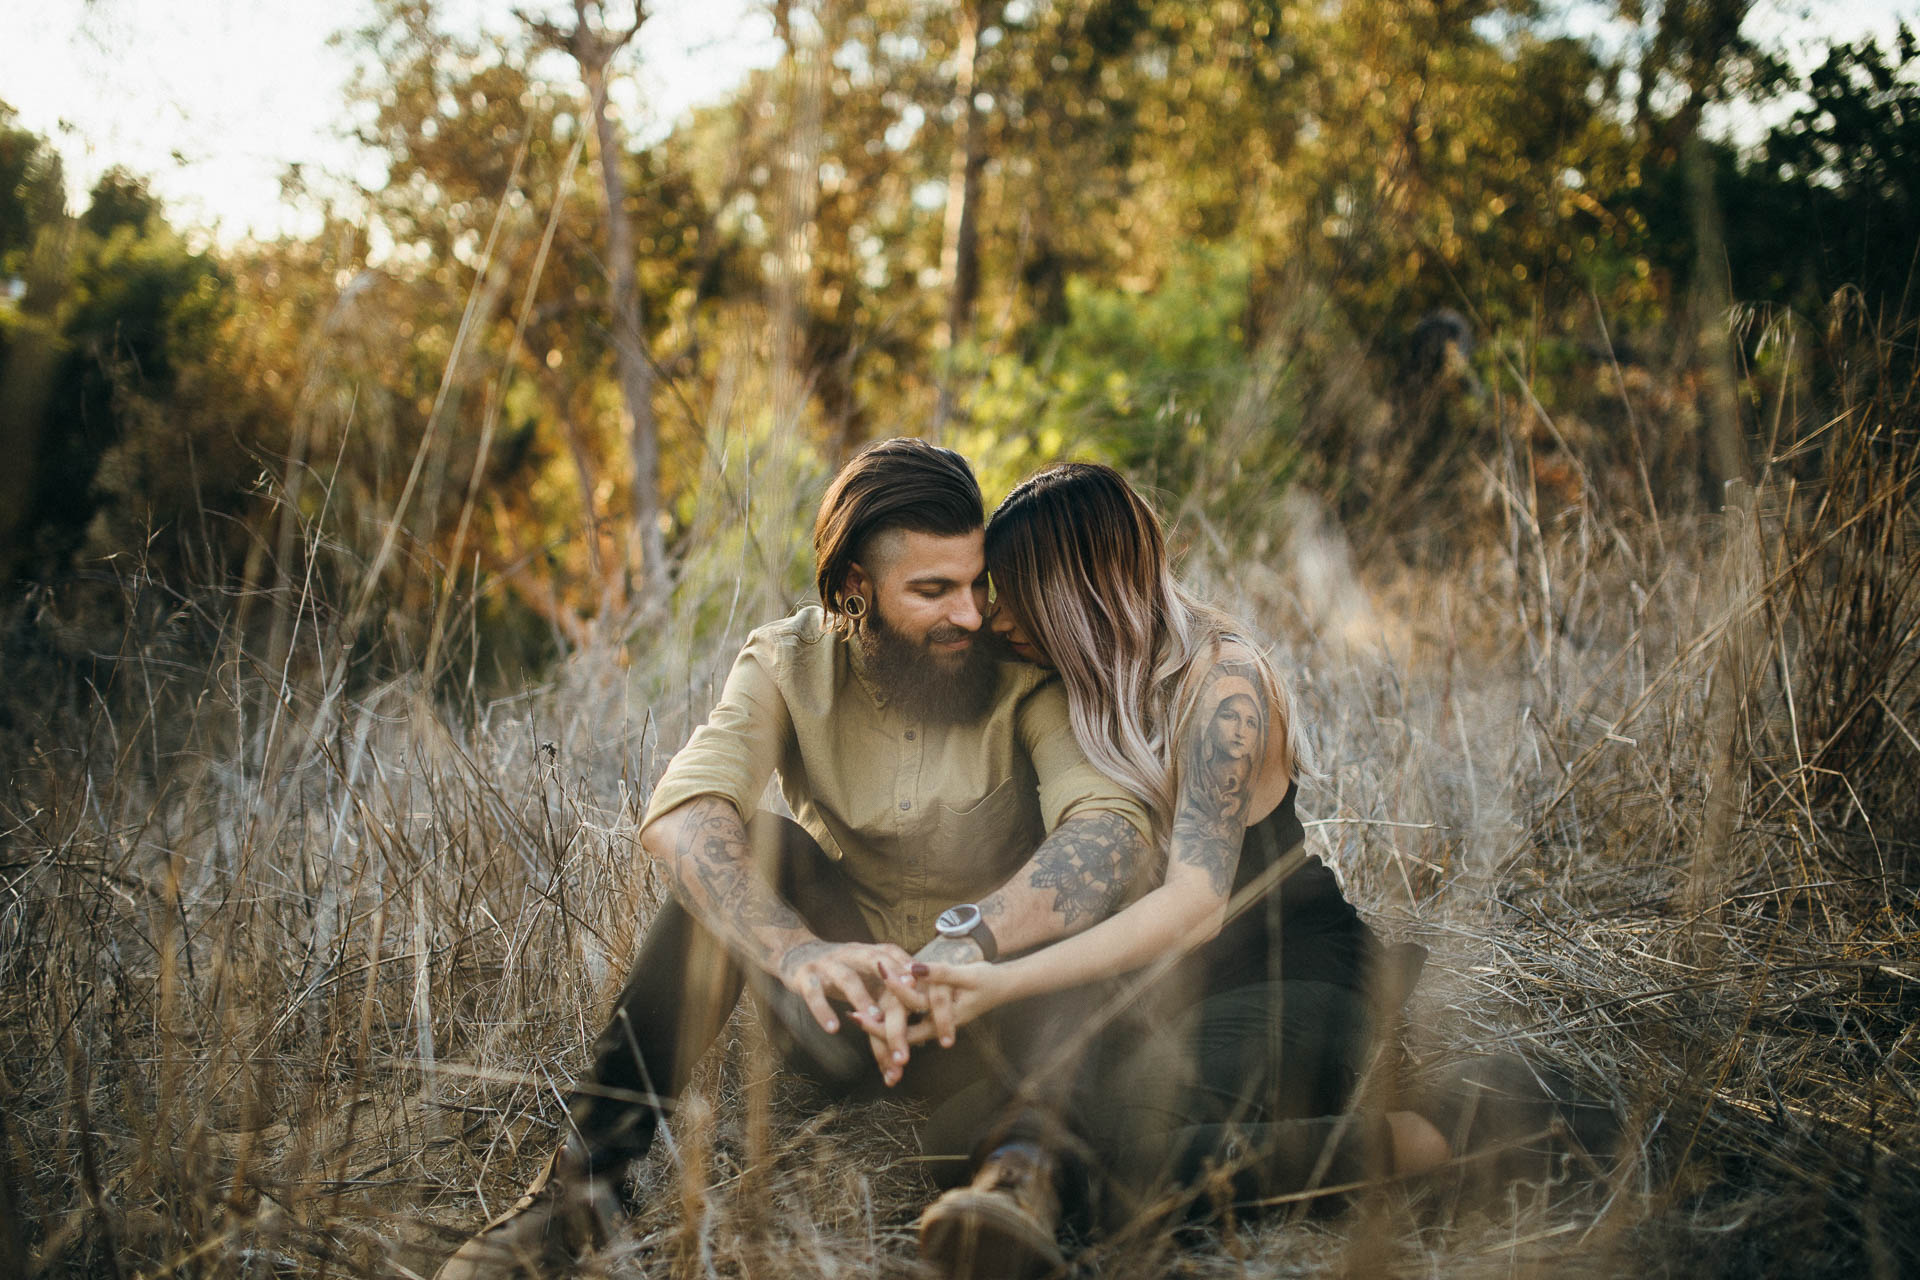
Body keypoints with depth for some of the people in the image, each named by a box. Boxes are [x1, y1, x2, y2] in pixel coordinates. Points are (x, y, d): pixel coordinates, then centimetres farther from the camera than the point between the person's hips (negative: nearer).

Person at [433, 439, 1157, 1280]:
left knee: (1088, 871, -29)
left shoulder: (1023, 668, -12)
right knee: (754, 846, -25)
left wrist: (966, 940, -48)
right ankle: (588, 1172, -26)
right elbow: (677, 815, -27)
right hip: (844, 1010, 2)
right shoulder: (789, 665, -8)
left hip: (978, 1018, -1)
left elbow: (1115, 819, -31)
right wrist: (797, 950, -46)